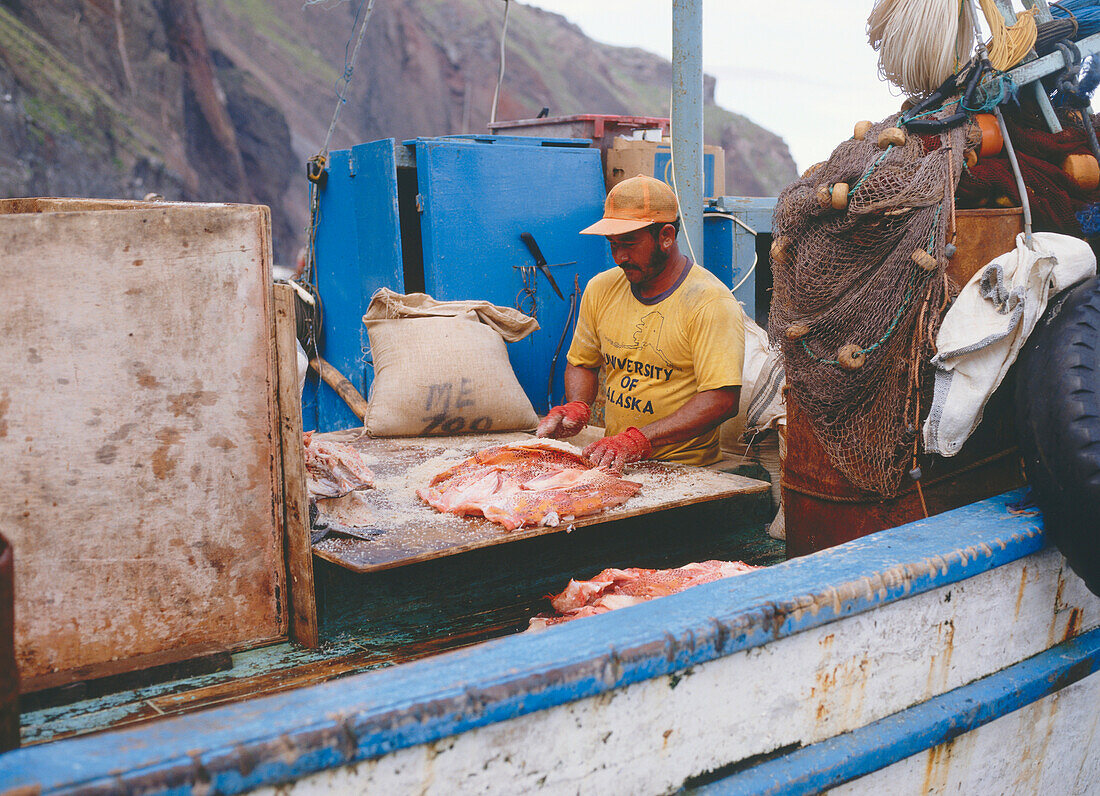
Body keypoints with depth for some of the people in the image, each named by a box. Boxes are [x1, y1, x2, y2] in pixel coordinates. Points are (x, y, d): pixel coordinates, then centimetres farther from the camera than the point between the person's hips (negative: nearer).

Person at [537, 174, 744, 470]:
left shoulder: (711, 302, -10)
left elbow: (722, 399, -18)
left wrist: (639, 439, -27)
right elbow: (581, 363, 22)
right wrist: (577, 407, 0)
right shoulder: (600, 288, 9)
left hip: (686, 469, -5)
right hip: (616, 463, 6)